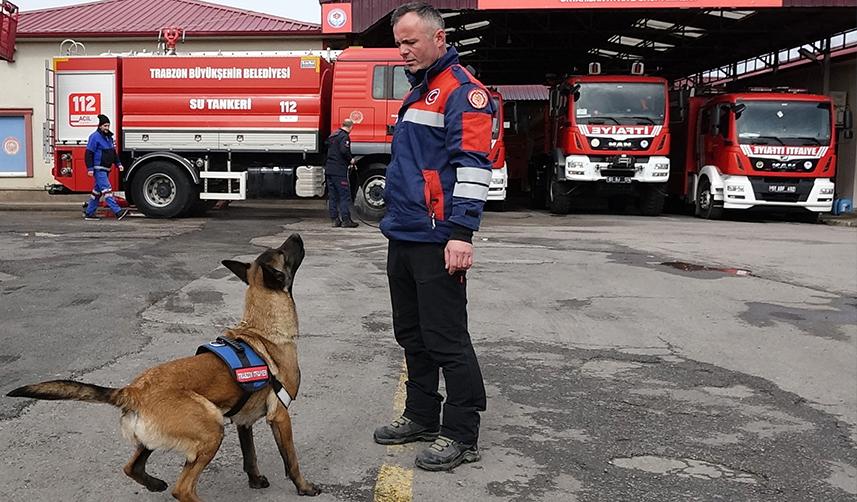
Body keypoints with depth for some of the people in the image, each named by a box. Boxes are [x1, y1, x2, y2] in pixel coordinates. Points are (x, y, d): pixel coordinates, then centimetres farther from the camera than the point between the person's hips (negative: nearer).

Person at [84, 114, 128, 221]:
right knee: (106, 190, -13)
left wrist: (118, 164, 13)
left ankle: (89, 213, 20)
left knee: (97, 191, 13)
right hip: (98, 169, -9)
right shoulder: (95, 137, -10)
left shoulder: (109, 137, 17)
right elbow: (89, 153, -13)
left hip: (105, 169, 9)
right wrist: (90, 168, -17)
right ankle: (117, 211, -21)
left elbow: (113, 152, 25)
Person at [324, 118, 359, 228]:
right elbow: (344, 150, -25)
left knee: (332, 196, 9)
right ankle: (346, 220, -6)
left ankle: (335, 219, 11)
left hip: (329, 169, 9)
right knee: (345, 195, -5)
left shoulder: (334, 135, 16)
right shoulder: (344, 137, -11)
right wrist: (350, 160, -7)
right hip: (339, 171, -9)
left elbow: (326, 143, 31)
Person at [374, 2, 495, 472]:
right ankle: (421, 416, 30)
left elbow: (471, 164, -20)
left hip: (436, 241, -10)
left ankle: (461, 435, 6)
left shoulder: (462, 91, -10)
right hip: (403, 237, 10)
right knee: (413, 335, 17)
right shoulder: (418, 93, 20)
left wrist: (461, 231, -26)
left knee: (446, 340, -4)